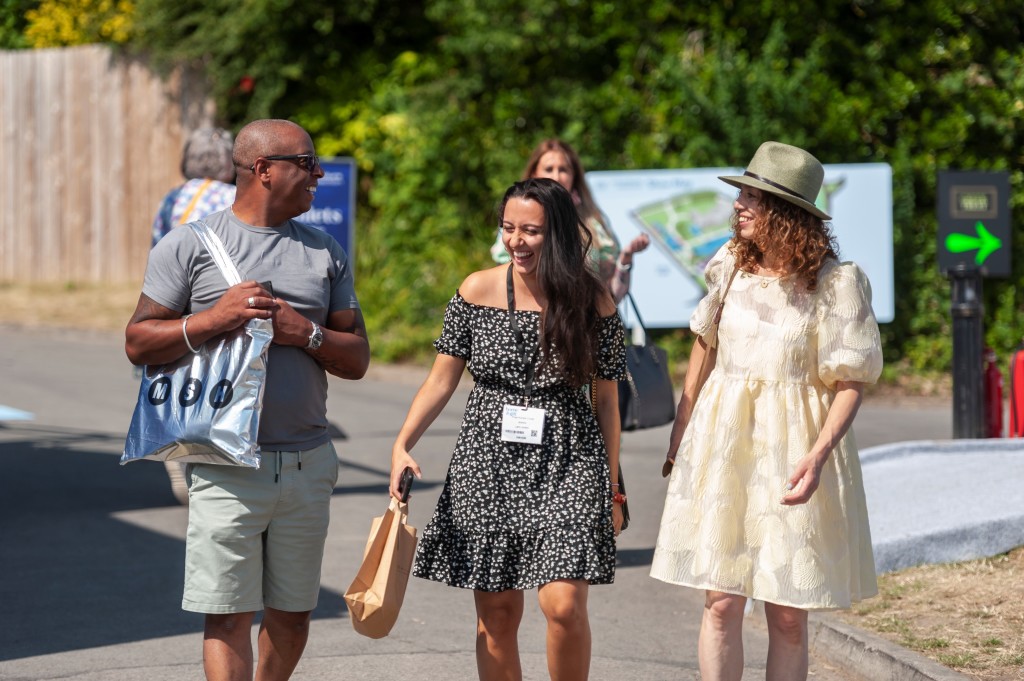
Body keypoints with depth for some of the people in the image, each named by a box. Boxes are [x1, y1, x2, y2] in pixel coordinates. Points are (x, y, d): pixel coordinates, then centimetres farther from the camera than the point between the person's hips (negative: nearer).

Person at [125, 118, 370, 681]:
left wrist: (307, 333, -7)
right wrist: (213, 319, -14)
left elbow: (357, 359, 13)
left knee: (292, 612, 10)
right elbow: (138, 343, 0)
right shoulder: (189, 246, 2)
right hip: (227, 462, -4)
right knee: (228, 615, -8)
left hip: (308, 462, 4)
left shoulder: (326, 254, 13)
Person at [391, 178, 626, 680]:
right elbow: (441, 380, 5)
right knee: (496, 615, 4)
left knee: (564, 605, -16)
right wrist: (402, 444, -9)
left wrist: (612, 489, 8)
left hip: (567, 465, -2)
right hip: (488, 465, 2)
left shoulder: (592, 301, -1)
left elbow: (605, 399, 6)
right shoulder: (478, 291, 1)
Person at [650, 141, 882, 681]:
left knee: (788, 616, 2)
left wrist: (818, 456, -22)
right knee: (721, 603, -2)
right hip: (722, 440, 3)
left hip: (794, 449, -3)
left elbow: (850, 382, -9)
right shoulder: (731, 264, 4)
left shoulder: (837, 283, -9)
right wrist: (683, 423, 23)